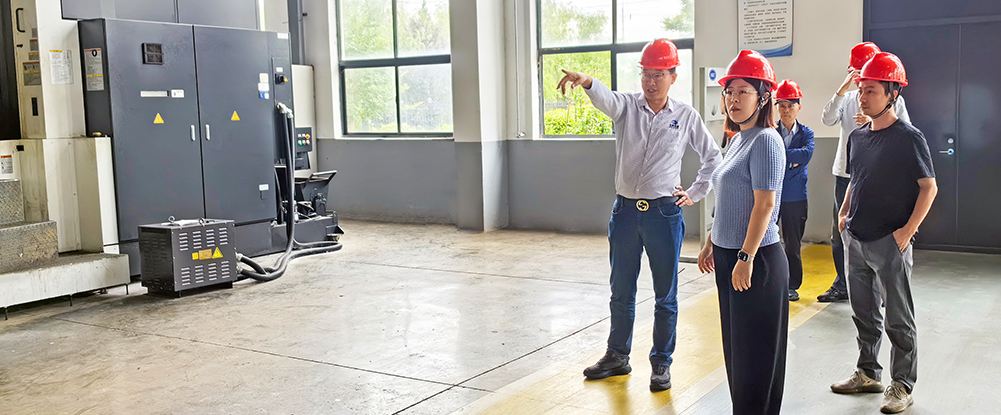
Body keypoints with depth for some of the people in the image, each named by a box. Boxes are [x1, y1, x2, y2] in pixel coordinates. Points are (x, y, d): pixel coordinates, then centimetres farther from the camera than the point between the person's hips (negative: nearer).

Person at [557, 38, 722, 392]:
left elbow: (713, 157, 12)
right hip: (625, 209, 2)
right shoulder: (626, 106, 2)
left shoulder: (686, 116, 2)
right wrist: (586, 82, -43)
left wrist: (695, 194, 5)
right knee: (621, 291, 13)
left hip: (664, 213, -2)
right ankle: (617, 356, 28)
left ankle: (661, 363, 19)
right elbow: (604, 98, -22)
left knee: (665, 295, 5)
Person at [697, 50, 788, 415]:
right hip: (727, 255, 9)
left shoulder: (766, 140, -14)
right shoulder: (737, 139, 13)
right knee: (734, 344, 15)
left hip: (757, 258, -9)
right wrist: (710, 244, 22)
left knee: (755, 348, 1)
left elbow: (764, 204, -20)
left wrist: (746, 257, -23)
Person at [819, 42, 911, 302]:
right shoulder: (848, 98, 9)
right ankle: (842, 286, 23)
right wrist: (843, 88, -18)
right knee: (840, 233, 10)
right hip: (846, 176, 4)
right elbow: (828, 120, -9)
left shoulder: (893, 100, 2)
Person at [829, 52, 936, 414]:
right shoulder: (857, 137, 9)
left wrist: (908, 230, -17)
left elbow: (929, 187, -10)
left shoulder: (908, 137, -11)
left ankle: (902, 385, 15)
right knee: (864, 312, 17)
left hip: (890, 243, -7)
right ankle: (867, 373, 31)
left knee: (898, 320, 3)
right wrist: (844, 214, 8)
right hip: (856, 239, 7)